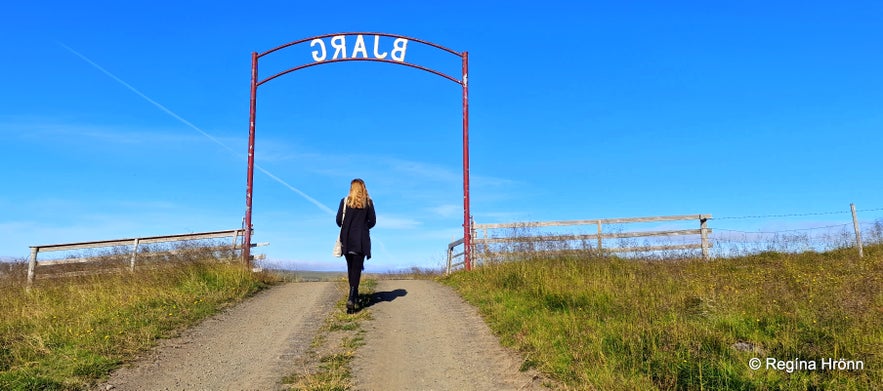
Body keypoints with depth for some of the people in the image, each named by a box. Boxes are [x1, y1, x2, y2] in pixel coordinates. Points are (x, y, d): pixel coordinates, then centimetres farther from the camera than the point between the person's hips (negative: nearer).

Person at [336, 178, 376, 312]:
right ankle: (352, 298, -14)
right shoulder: (368, 202, 0)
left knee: (350, 268, 16)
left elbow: (339, 220, -2)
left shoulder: (345, 201, -1)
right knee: (357, 268, -1)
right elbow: (372, 221, 0)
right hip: (362, 240, -1)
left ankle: (354, 296, 22)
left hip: (347, 239, 1)